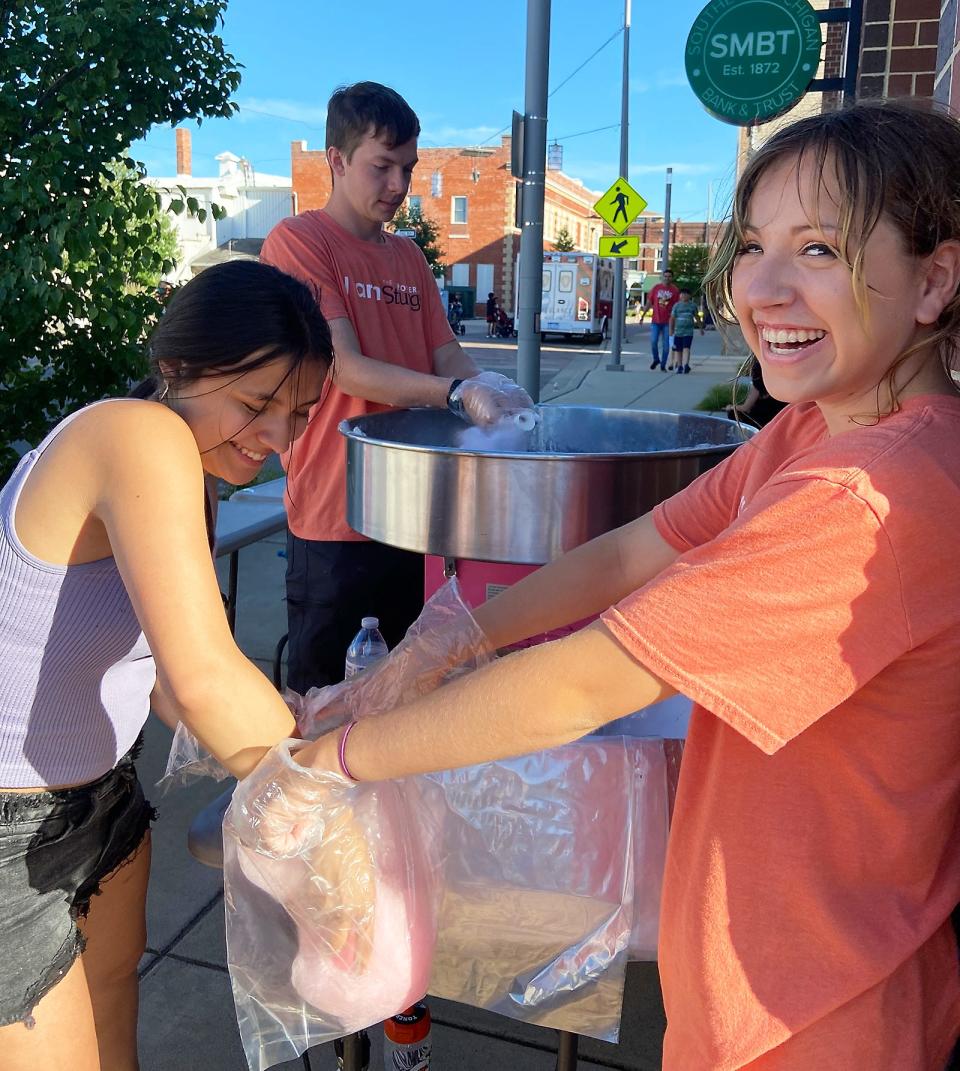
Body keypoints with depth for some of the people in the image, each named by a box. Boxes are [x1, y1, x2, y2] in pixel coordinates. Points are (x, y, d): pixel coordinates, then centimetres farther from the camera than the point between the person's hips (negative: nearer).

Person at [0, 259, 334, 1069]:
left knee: (113, 995, 26)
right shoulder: (142, 437, -27)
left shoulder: (183, 475, 3)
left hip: (95, 787, 9)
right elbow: (204, 680, -35)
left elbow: (165, 679, 4)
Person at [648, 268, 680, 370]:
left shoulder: (675, 290, 0)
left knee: (666, 345, 2)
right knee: (653, 342, -7)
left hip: (668, 322, -1)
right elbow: (650, 303, 10)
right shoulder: (656, 288, 4)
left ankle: (663, 365, 13)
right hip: (655, 321, 1)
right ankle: (656, 359, 20)